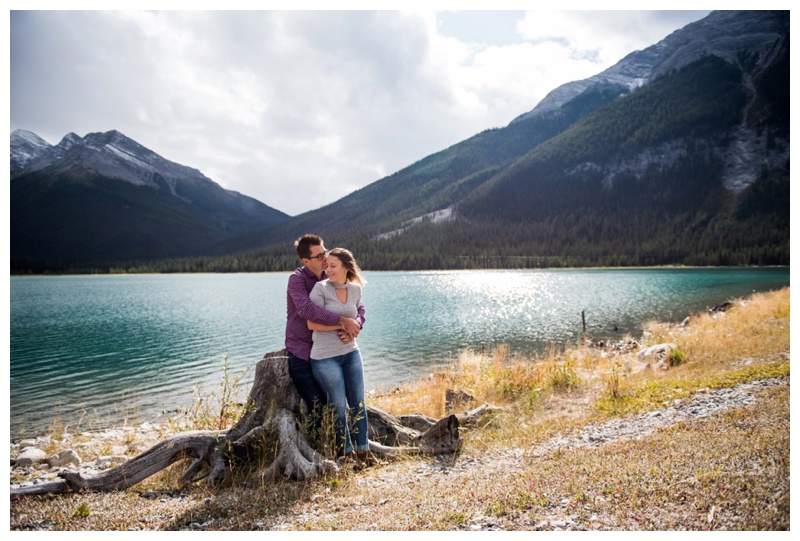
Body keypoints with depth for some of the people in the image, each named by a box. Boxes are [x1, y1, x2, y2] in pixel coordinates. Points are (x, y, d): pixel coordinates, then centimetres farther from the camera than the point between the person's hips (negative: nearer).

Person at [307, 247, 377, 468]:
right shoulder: (321, 288, -12)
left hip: (351, 352, 5)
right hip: (325, 356, -5)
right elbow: (312, 324, -14)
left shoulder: (355, 289, 2)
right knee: (339, 406, 4)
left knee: (358, 403, 10)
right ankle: (347, 452, 22)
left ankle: (363, 450, 25)